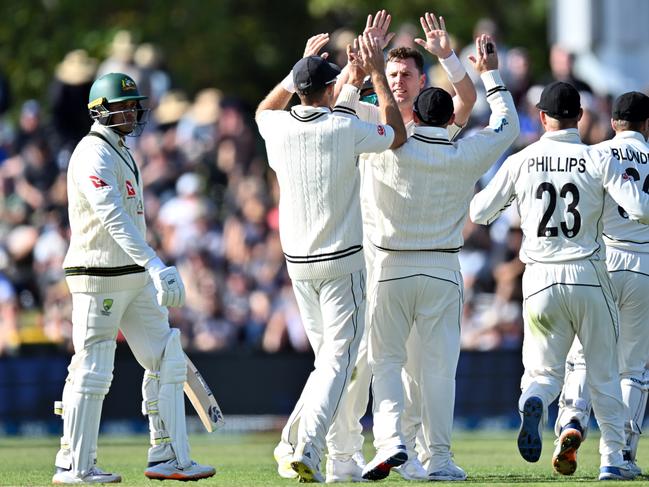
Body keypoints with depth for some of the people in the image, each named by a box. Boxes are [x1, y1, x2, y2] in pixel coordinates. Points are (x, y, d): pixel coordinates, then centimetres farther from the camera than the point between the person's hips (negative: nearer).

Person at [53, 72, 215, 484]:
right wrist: (156, 266, -37)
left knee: (167, 362, 6)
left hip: (135, 278, 10)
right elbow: (112, 218, -28)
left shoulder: (122, 153, 17)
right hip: (99, 278, -10)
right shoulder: (94, 154, -14)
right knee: (92, 371, -4)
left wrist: (151, 274, 23)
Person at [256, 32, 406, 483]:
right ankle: (307, 450, -20)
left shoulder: (279, 127, 0)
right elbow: (398, 135, 5)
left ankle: (292, 444, 14)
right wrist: (378, 75, 7)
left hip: (299, 263, 5)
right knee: (338, 359, -6)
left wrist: (303, 66, 28)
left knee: (329, 357, 19)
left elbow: (264, 108, 27)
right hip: (343, 261, -5)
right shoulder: (345, 129, -13)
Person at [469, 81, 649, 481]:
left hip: (541, 280, 1)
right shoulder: (599, 161, -5)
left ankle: (533, 403, -26)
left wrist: (503, 192, 24)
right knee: (604, 373, 11)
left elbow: (478, 213, 5)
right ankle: (613, 458, 10)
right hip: (589, 276, -1)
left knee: (544, 369, 9)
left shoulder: (521, 163, 0)